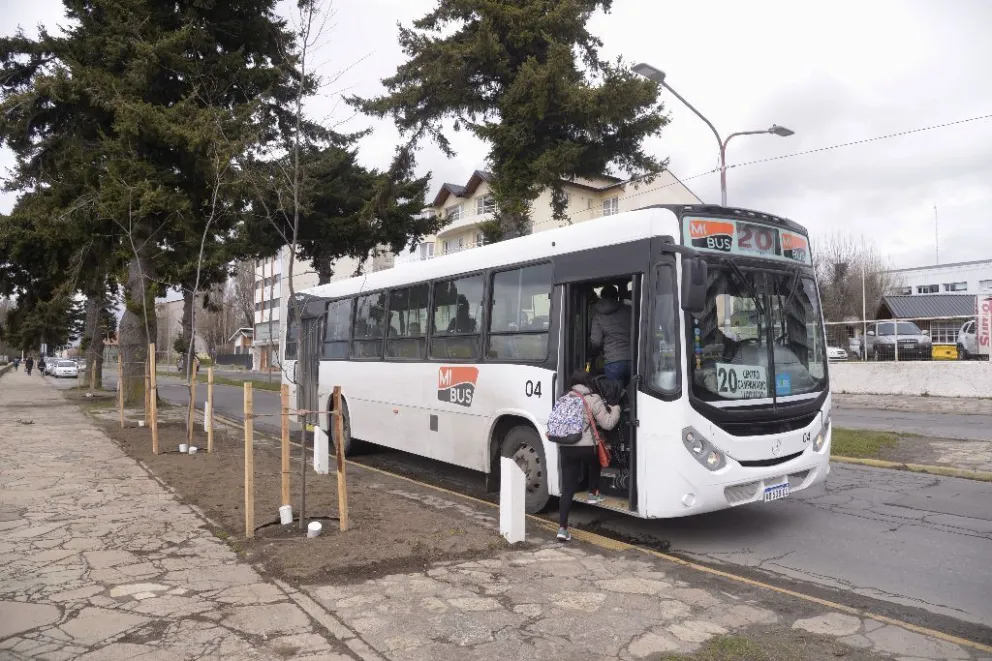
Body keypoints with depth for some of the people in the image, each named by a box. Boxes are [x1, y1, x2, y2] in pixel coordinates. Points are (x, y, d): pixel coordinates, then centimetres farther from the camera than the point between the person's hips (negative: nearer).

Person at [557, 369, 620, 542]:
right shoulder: (593, 400, -4)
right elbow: (607, 423, -3)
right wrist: (615, 410, 13)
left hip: (566, 448, 3)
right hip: (587, 447, -3)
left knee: (567, 489, 3)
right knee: (595, 462, 35)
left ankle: (562, 527, -4)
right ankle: (593, 494, 38)